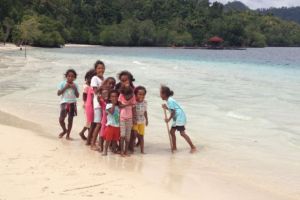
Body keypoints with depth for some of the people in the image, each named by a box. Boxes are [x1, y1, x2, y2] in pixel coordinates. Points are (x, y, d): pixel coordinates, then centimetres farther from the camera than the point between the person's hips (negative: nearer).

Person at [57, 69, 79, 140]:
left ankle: (68, 135, 13)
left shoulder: (75, 85, 7)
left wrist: (75, 88, -9)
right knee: (61, 119, -8)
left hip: (72, 103, 1)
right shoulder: (62, 83, 1)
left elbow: (77, 96, 3)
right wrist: (65, 87, -12)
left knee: (70, 119, 1)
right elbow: (58, 93, -4)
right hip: (64, 103, -1)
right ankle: (64, 130, 21)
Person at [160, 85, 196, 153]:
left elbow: (173, 112, -19)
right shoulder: (169, 100, 13)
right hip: (176, 119, 11)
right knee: (172, 131, 11)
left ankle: (193, 147, -11)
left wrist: (169, 119, -10)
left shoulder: (170, 101, -17)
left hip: (180, 118, -11)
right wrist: (166, 107, 9)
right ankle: (174, 147, 20)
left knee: (182, 133, -13)